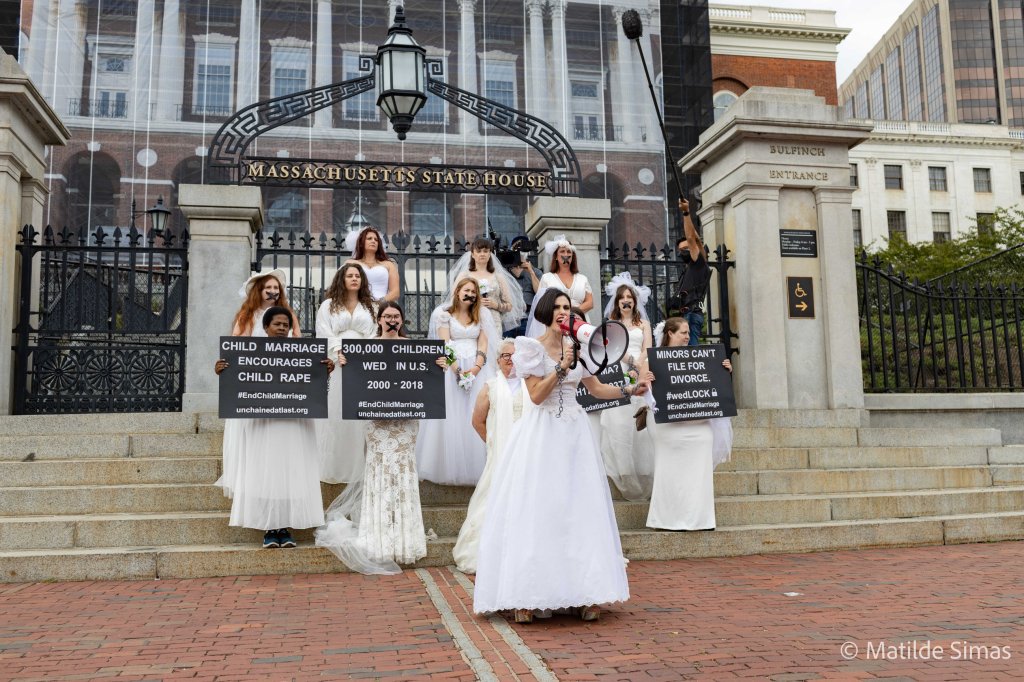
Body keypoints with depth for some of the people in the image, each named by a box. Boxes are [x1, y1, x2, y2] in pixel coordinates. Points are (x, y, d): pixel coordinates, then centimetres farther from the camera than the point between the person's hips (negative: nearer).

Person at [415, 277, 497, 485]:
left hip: (478, 369, 3)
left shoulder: (480, 316, 14)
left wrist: (477, 367, -12)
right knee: (452, 417, -5)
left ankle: (477, 468, 3)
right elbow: (445, 345, -5)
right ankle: (451, 469, 2)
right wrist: (457, 370, -16)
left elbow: (483, 344, 5)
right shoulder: (445, 314, 4)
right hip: (453, 367, -2)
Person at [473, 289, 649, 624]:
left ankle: (587, 595, 6)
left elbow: (596, 388, 15)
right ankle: (525, 598, -3)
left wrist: (629, 390, 3)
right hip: (542, 435, -5)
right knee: (536, 511, -6)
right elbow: (536, 395, -10)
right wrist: (561, 366, -16)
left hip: (575, 434, 5)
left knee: (580, 509, 2)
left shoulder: (577, 347, 12)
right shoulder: (531, 347, -2)